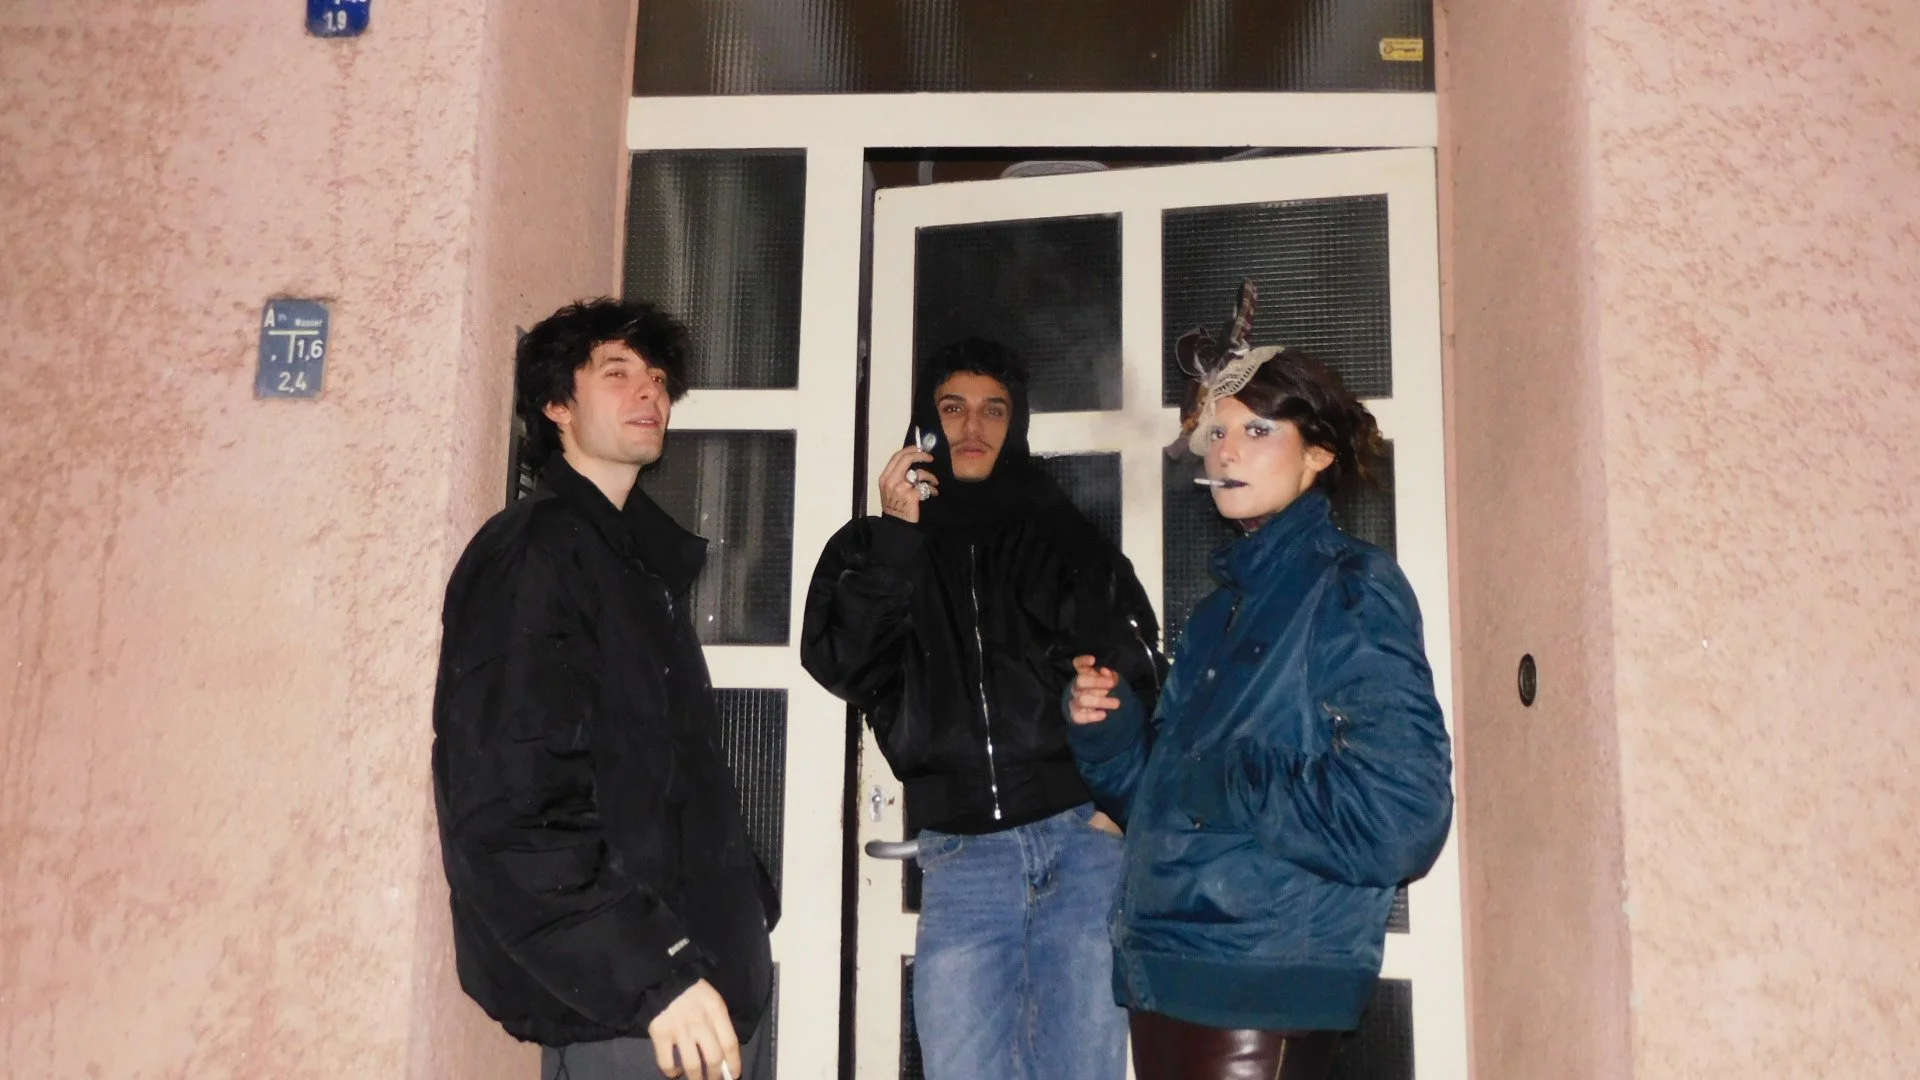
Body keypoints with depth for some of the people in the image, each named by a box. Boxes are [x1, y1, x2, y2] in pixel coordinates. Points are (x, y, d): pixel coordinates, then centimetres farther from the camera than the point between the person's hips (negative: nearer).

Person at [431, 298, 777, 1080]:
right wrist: (652, 972, -25)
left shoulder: (639, 558, 16)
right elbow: (505, 808, -20)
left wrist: (743, 914, 11)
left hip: (718, 963, 9)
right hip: (619, 996, -9)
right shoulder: (529, 555, -11)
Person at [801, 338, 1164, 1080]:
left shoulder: (1065, 537, 13)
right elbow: (840, 667, -4)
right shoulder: (870, 549, 13)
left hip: (1081, 837, 0)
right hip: (960, 852, 0)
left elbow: (1138, 673, 6)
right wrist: (895, 534, -7)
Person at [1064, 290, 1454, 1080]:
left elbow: (1397, 815, -18)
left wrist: (1229, 785, -13)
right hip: (1162, 973, 7)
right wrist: (1108, 728, -1)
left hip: (1266, 986, -7)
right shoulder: (1220, 607, 15)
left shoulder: (1353, 590, -7)